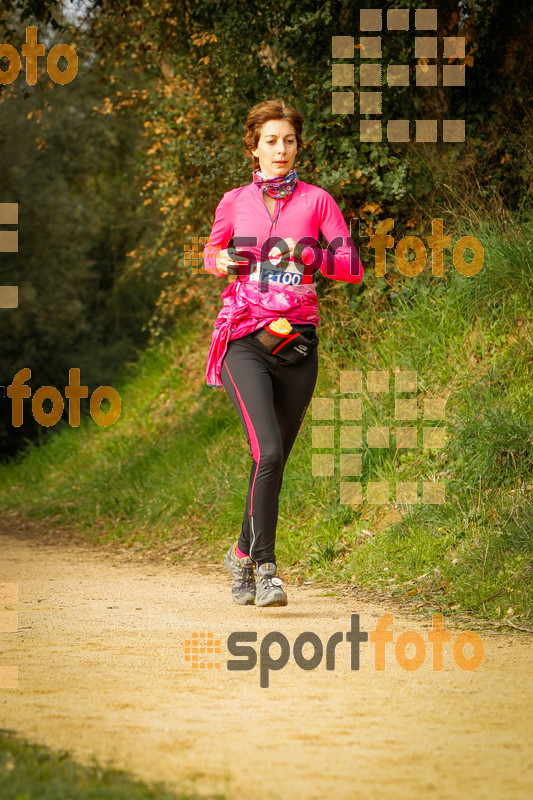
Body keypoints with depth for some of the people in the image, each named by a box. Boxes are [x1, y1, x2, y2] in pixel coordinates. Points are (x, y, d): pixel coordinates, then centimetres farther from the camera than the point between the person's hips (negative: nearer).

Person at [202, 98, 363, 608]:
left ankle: (243, 553, 30)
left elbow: (353, 268, 0)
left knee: (274, 461, 8)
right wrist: (224, 261, -1)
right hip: (245, 341, -1)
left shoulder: (317, 201, 4)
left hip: (298, 343, 2)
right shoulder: (234, 202, 7)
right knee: (268, 452, -20)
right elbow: (211, 254, 22)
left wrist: (311, 257, -17)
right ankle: (265, 568, -16)